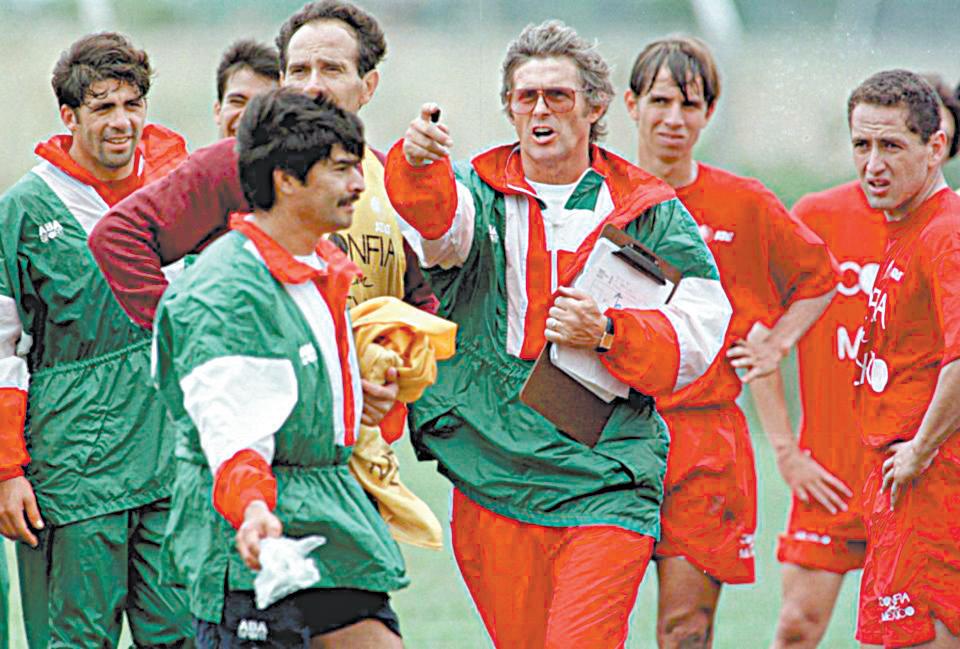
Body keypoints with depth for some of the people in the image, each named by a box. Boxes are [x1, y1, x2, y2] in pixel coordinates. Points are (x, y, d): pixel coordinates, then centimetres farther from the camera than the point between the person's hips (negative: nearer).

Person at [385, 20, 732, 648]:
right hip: (492, 475, 2)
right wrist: (417, 161, -40)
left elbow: (698, 333, 1)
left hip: (605, 481, -2)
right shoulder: (480, 194, 8)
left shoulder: (652, 214, 6)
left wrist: (608, 333, -17)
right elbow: (437, 218, -17)